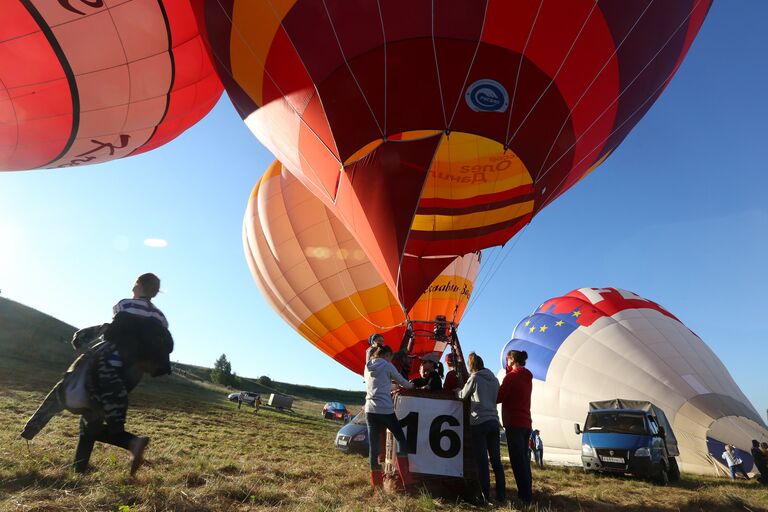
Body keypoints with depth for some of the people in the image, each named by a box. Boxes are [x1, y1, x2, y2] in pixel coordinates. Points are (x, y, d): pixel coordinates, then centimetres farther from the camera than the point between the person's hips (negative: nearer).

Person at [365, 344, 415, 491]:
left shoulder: (368, 367, 14)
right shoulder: (387, 365, -2)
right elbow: (402, 381, 7)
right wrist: (411, 386, 26)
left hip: (370, 410, 5)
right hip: (385, 410, -5)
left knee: (373, 445, 8)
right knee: (401, 438, 11)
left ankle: (376, 484, 11)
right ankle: (406, 480, 8)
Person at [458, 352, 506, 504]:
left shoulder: (474, 378, -4)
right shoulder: (494, 379, 11)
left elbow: (462, 396, 9)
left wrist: (458, 390, 30)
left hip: (479, 422, -5)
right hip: (494, 421, 5)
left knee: (482, 461, 1)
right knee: (496, 461, 11)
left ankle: (485, 496, 4)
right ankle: (501, 495, 15)